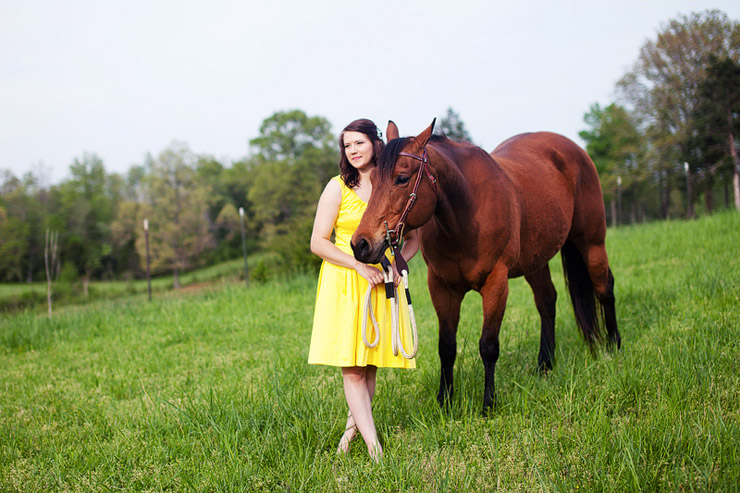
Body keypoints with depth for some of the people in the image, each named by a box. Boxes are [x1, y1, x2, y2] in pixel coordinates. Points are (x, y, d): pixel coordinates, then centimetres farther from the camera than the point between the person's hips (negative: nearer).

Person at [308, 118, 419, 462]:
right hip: (344, 282, -2)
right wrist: (360, 266, -16)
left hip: (383, 282, 3)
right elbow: (318, 243, -6)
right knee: (350, 367, -6)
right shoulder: (338, 188, -4)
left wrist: (397, 264, -10)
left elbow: (412, 239, 11)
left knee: (370, 364, 9)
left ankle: (353, 425, 28)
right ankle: (373, 445, -3)